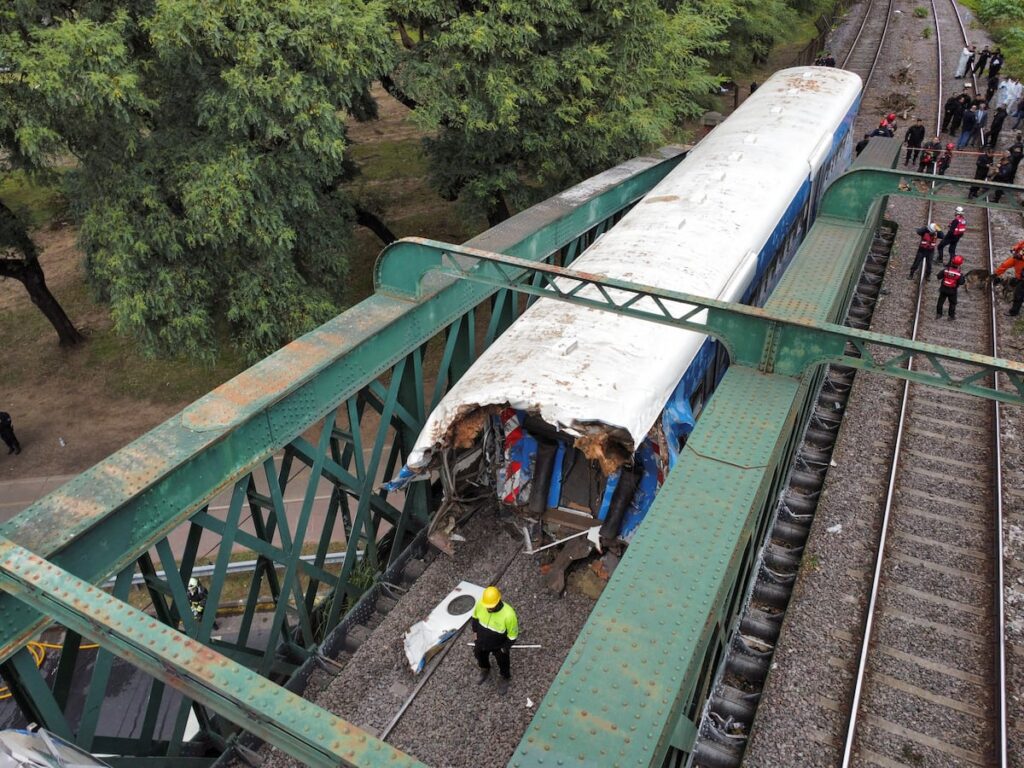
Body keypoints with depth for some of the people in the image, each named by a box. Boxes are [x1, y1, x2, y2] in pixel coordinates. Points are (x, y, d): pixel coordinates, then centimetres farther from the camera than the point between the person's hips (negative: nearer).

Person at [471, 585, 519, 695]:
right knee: (480, 657, 32)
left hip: (499, 646, -3)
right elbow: (475, 617, -4)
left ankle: (504, 678, 59)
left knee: (503, 663, 26)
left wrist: (505, 648, -13)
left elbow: (512, 635, -22)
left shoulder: (508, 615, -40)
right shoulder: (480, 604, -30)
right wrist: (475, 632, 2)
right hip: (481, 642, 3)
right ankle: (485, 671, 66)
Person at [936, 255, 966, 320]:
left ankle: (939, 313, 21)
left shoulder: (946, 269, -12)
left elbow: (939, 276, -8)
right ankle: (951, 316, 17)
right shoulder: (959, 273, -16)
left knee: (941, 301, 16)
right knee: (952, 303, 13)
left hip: (943, 288, 1)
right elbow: (961, 282, -14)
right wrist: (962, 276, 0)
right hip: (953, 290, -1)